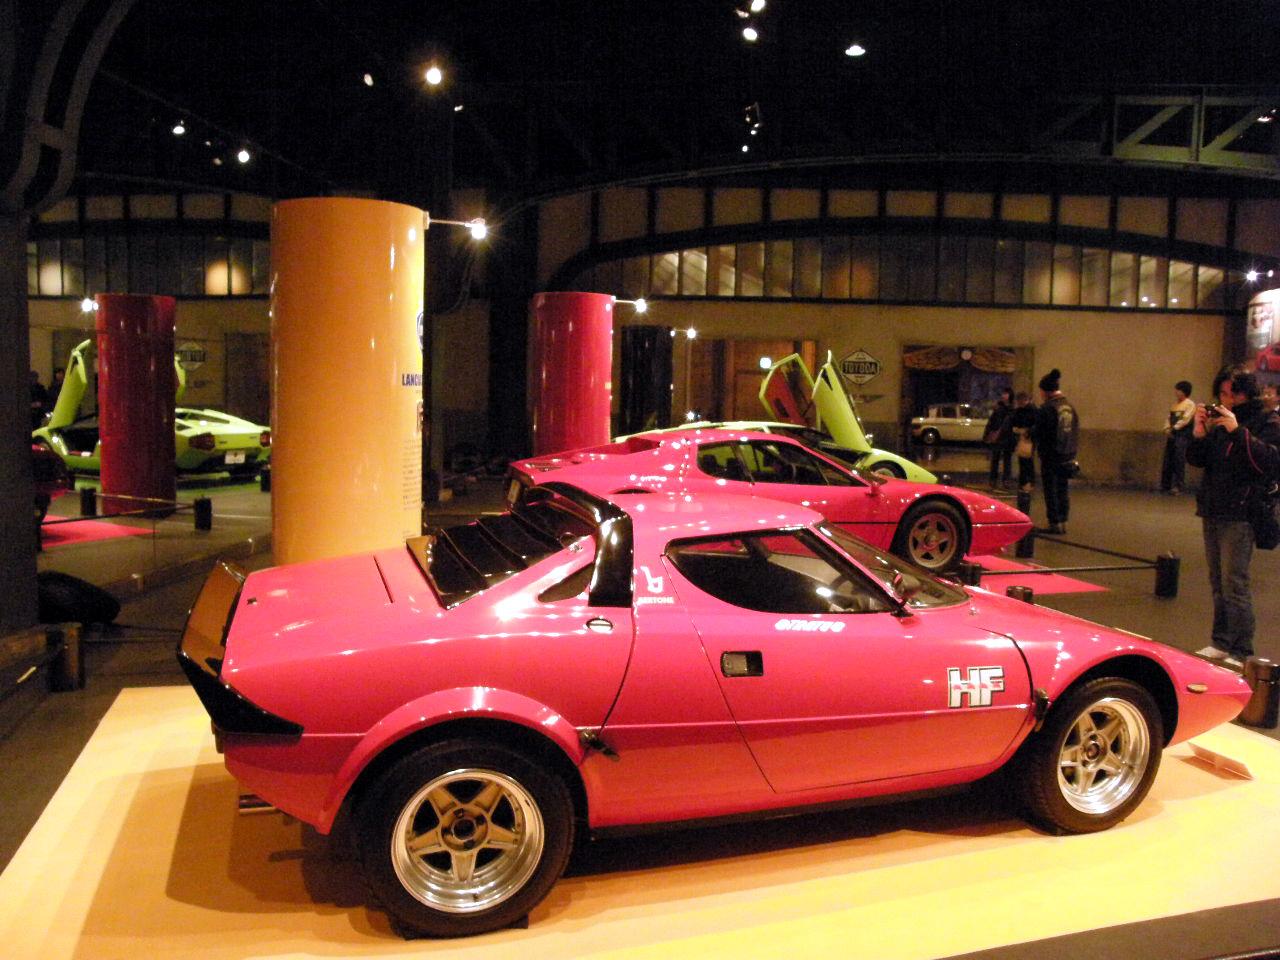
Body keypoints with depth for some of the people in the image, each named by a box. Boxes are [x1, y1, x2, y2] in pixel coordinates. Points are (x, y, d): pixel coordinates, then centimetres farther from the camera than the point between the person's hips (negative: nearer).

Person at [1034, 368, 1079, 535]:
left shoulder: (1046, 409, -14)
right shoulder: (1070, 407, 9)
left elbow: (1038, 433, -12)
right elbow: (1075, 431, 13)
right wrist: (1072, 453, 16)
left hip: (1051, 457, -7)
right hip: (1067, 457, 7)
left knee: (1051, 490, -1)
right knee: (1063, 490, 13)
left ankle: (1054, 523, 0)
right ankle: (1063, 522, 18)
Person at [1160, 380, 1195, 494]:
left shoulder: (1190, 404, -4)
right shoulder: (1174, 404, 18)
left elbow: (1185, 420, -12)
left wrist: (1174, 428, -12)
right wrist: (1167, 429, -1)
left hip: (1183, 434, -7)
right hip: (1172, 434, 7)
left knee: (1179, 461, -11)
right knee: (1168, 460, 6)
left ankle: (1177, 486, -12)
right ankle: (1165, 485, 10)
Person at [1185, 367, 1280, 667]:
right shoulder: (1219, 420, 12)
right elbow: (1196, 460, 11)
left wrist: (1237, 431, -25)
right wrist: (1198, 433, -7)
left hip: (1240, 515, -7)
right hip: (1212, 512, 7)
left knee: (1234, 585, -7)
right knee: (1218, 583, 13)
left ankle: (1241, 653, 0)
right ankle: (1221, 642, 22)